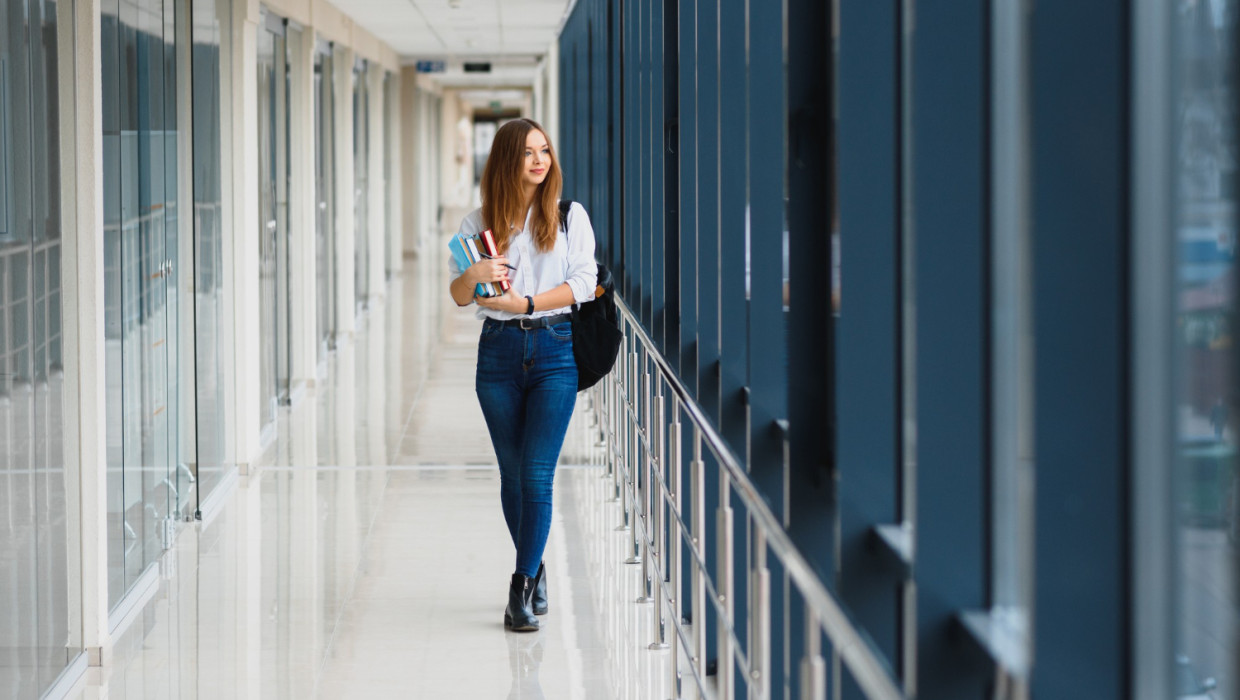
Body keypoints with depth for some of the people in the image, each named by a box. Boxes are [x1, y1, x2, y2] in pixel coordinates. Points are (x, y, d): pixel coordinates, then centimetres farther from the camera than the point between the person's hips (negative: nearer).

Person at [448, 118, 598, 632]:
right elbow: (458, 295, 7)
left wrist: (525, 303, -13)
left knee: (536, 474, -10)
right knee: (512, 474, 7)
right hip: (499, 351, 2)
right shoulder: (479, 223, 7)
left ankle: (522, 589, -7)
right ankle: (535, 571, 25)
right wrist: (475, 274, -15)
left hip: (555, 349, -2)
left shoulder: (570, 216, 4)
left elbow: (583, 283, -3)